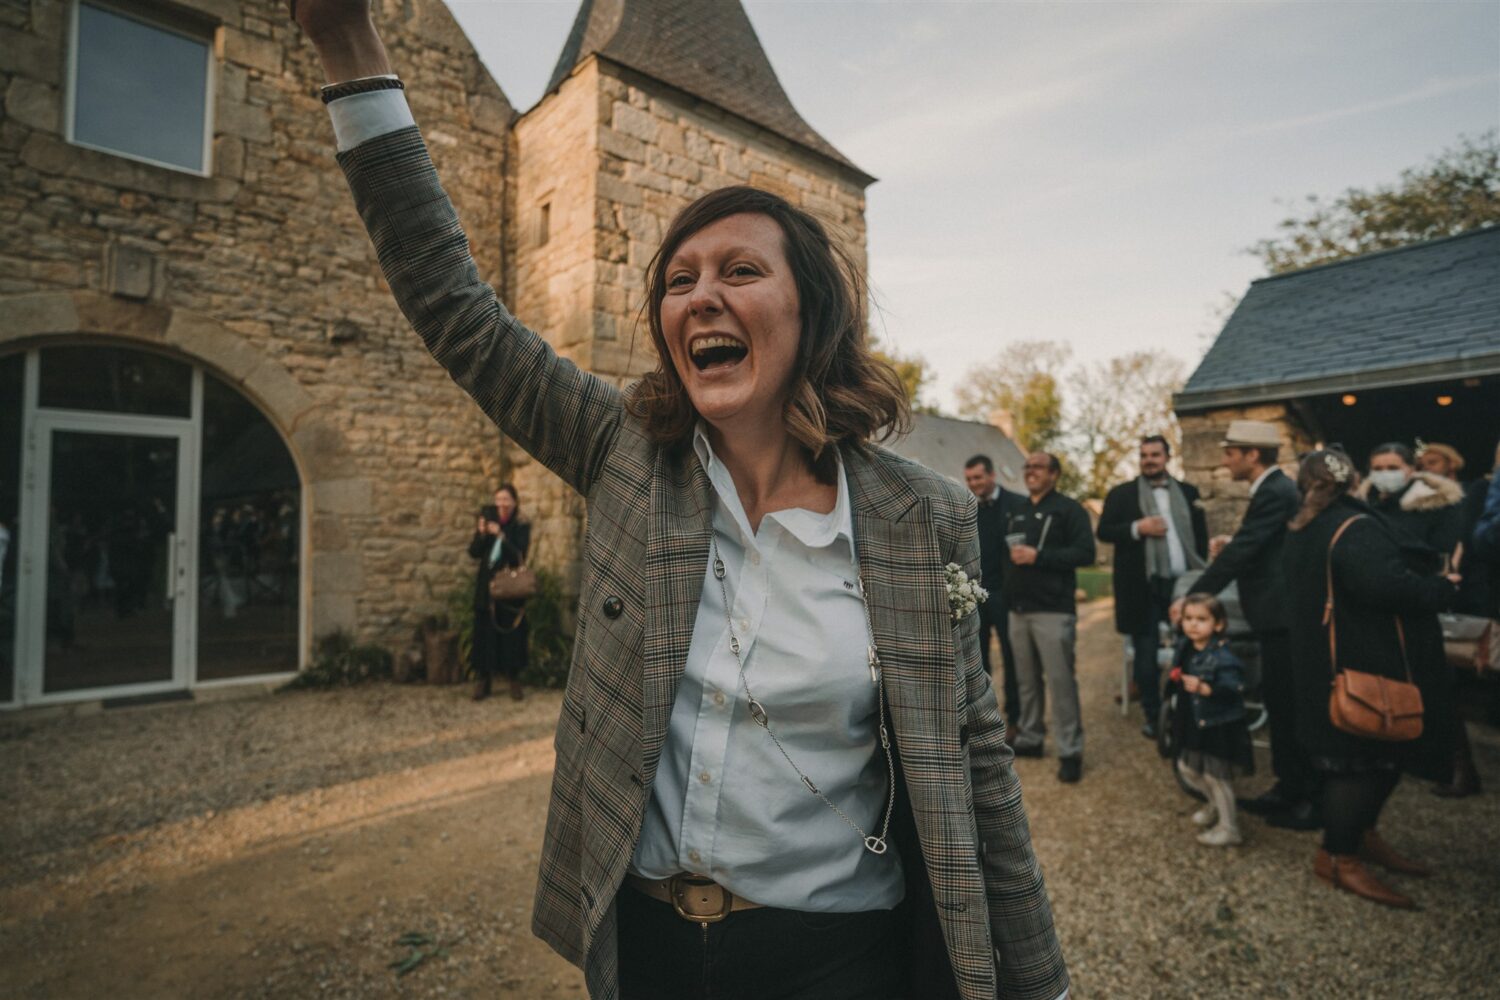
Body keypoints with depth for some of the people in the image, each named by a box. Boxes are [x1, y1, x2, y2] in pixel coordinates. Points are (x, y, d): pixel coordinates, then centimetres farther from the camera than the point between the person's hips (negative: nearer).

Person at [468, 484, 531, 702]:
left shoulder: (522, 526, -3)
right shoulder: (488, 519, 4)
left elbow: (520, 556, -14)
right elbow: (473, 553, 1)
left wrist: (501, 535, -22)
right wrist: (481, 534, -17)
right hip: (486, 587, 2)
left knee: (512, 634, 0)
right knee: (484, 633, 3)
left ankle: (514, 680, 11)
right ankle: (482, 680, 13)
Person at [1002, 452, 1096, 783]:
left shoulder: (1069, 509, -2)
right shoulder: (1017, 511, 18)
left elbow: (1085, 553, -13)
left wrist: (1038, 556, -19)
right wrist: (1006, 591, 9)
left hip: (1053, 609, -6)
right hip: (1019, 609, 6)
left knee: (1060, 681, -5)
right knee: (1026, 680, 12)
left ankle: (1070, 752, 5)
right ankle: (1029, 738, 24)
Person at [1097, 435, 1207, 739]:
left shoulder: (1188, 492, 11)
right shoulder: (1122, 494, 1)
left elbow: (1201, 534, 11)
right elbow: (1103, 531, -5)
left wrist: (1201, 574, 4)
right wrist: (1137, 528, -20)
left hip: (1183, 583, 3)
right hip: (1144, 587, -3)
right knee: (1146, 654, 5)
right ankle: (1153, 717, 18)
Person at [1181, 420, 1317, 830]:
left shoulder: (1274, 493, -18)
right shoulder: (1275, 489, 13)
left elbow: (1240, 553, -22)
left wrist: (1192, 598, -19)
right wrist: (1230, 546, 0)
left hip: (1281, 616, -10)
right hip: (1278, 614, 10)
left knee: (1289, 708, 1)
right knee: (1279, 704, 17)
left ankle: (1310, 801, 14)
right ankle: (1288, 789, 29)